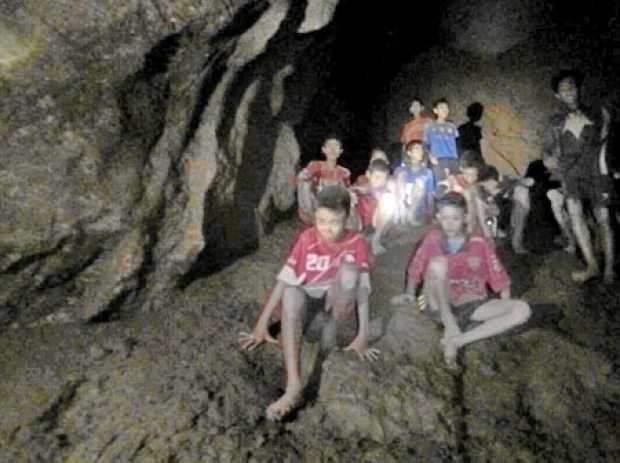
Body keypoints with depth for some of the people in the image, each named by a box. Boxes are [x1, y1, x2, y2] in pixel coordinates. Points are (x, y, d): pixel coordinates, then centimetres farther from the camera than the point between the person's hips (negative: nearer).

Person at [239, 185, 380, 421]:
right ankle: (293, 386, -45)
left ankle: (331, 329, -12)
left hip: (338, 303, -1)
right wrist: (262, 324, -12)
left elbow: (362, 288, -13)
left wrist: (362, 336, -19)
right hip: (308, 302, 1)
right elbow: (284, 280, -10)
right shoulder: (307, 238, -7)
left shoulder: (357, 243, -9)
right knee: (291, 293, -36)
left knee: (348, 270, -31)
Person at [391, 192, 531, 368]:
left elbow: (500, 280, 1)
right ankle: (449, 325, -19)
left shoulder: (481, 244, -3)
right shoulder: (432, 239, -2)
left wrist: (505, 310, -7)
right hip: (440, 307, -1)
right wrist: (409, 294, 10)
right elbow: (416, 269, 10)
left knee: (522, 309, -23)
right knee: (437, 263, -30)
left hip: (472, 307, 2)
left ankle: (457, 340, -28)